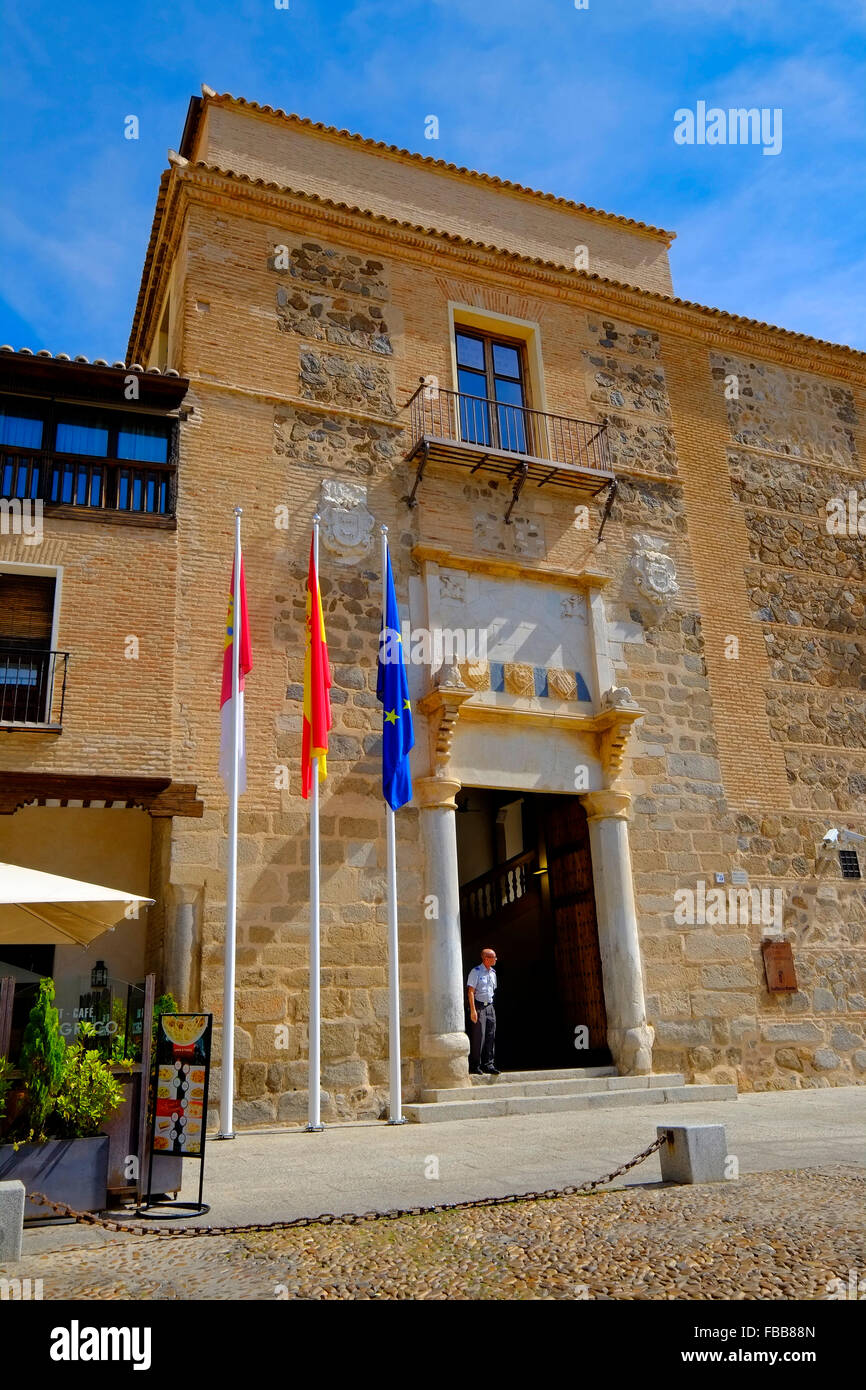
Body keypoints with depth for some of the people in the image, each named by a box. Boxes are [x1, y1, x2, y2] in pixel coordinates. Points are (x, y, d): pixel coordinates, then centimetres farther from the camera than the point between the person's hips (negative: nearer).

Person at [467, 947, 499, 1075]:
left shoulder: (492, 973, 13)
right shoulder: (475, 972, -10)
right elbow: (470, 991, -14)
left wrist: (491, 1005, 16)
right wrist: (473, 1010, -20)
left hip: (489, 1006, 7)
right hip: (478, 1007, -7)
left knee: (491, 1036, 6)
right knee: (478, 1037, -6)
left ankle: (488, 1064, 14)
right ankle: (474, 1067, 2)